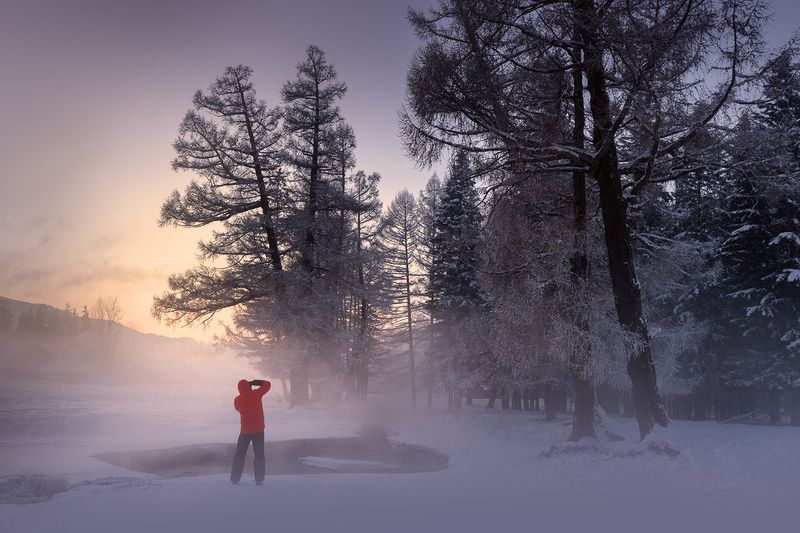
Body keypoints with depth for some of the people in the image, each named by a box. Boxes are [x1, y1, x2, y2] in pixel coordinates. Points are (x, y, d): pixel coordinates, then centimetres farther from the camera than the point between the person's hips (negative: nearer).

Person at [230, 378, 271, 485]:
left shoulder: (237, 400, 0)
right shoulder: (255, 394, -8)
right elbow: (267, 384, 2)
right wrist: (254, 382, 6)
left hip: (245, 430, 2)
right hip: (258, 430, -2)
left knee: (240, 454, 13)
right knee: (259, 455, 4)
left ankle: (234, 479, 14)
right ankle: (259, 479, -1)